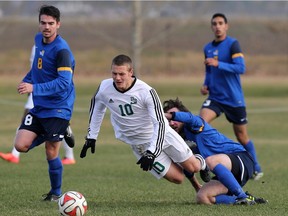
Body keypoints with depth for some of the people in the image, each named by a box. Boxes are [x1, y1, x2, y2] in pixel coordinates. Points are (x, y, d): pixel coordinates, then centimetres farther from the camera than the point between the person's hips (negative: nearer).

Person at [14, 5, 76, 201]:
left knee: (51, 153, -3)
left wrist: (34, 88, -35)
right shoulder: (38, 39, 4)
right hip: (39, 108, 7)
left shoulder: (61, 50, -20)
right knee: (21, 145, -8)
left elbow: (64, 82, -28)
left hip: (58, 109, -7)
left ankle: (56, 193, 19)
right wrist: (27, 80, 18)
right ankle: (46, 135, 23)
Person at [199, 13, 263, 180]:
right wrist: (206, 85, 4)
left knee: (242, 137, 6)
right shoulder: (208, 48, 9)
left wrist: (218, 64, -29)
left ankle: (257, 169, 26)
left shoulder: (232, 44, -9)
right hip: (215, 97, 4)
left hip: (234, 99, -4)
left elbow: (241, 68, -21)